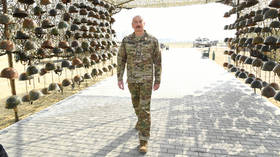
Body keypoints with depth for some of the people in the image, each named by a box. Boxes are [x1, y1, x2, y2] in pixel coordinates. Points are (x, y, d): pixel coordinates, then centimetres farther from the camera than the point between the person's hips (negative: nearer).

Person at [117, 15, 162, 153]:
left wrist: (158, 80, -3)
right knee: (136, 103, 22)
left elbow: (157, 61, -3)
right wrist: (119, 78, -3)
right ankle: (141, 120, 54)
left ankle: (143, 141, -3)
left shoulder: (153, 40, -7)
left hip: (147, 79, -3)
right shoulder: (126, 40, -1)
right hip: (132, 79, 4)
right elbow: (121, 60, 3)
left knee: (144, 108, -9)